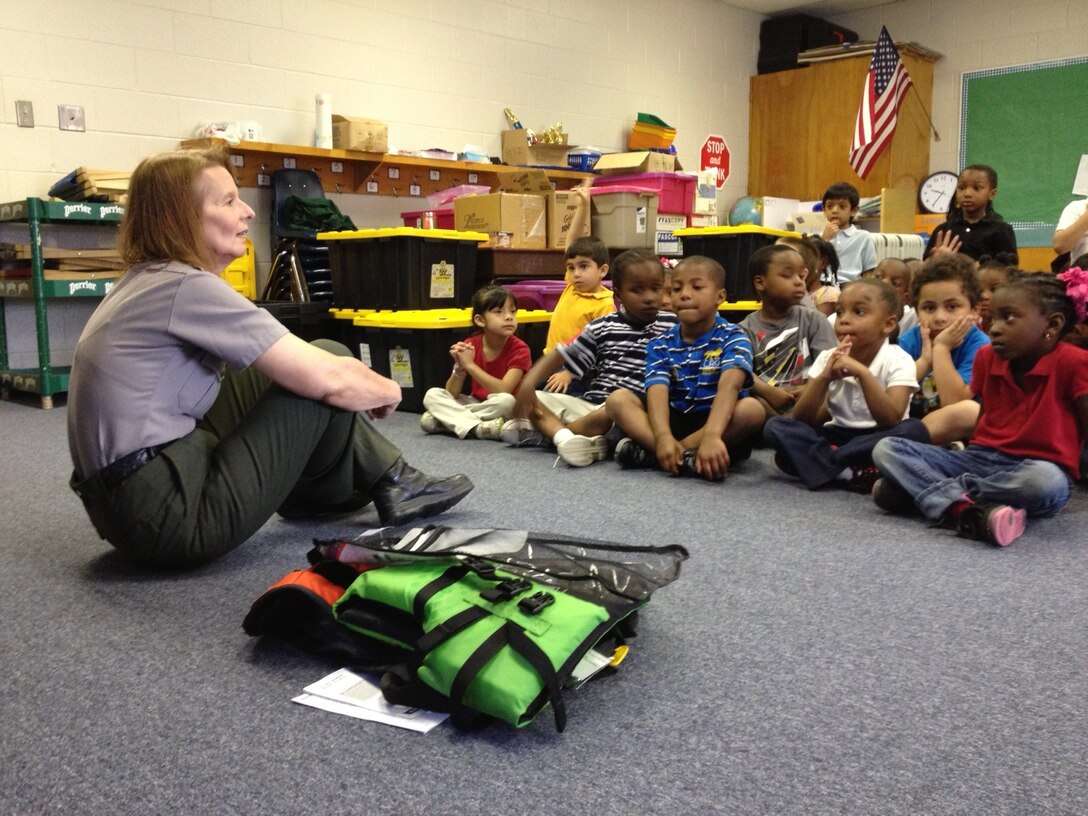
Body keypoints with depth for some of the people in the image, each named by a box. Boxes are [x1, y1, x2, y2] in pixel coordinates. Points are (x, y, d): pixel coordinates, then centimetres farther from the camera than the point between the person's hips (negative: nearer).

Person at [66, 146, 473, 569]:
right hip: (170, 517, -10)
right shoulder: (188, 286, -15)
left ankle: (319, 489, 25)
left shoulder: (148, 280, 13)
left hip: (124, 502, 10)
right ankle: (392, 484, 15)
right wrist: (387, 391, 6)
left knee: (271, 368, 18)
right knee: (326, 369, -5)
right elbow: (329, 379, -16)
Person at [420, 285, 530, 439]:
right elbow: (452, 394, -8)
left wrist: (470, 365, -28)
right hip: (475, 403, 4)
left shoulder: (519, 349, -16)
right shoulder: (469, 345, -6)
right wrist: (460, 368, -28)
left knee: (506, 400, -36)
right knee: (432, 395, -13)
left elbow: (503, 391, -28)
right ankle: (479, 427, -28)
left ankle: (446, 420, -21)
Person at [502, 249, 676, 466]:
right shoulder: (603, 327, 9)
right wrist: (529, 382, -7)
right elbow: (563, 354, 8)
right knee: (530, 399, -3)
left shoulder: (671, 327, 1)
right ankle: (565, 437, -30)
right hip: (590, 405, 5)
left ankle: (547, 430, -20)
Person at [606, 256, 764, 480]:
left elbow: (730, 385, -27)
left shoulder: (733, 338, -8)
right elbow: (658, 391, -16)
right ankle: (688, 457, -36)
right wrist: (663, 435, -38)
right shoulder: (660, 345, 1)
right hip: (675, 420, 3)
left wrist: (711, 435, -46)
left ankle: (649, 452, -32)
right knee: (617, 399, -16)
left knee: (752, 409, -33)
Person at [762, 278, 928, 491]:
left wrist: (863, 373, -33)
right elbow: (801, 419, -9)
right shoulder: (827, 358, -1)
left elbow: (891, 421, -25)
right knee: (775, 426, -18)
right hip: (837, 437, 3)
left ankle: (824, 463, -25)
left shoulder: (898, 360, -10)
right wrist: (823, 378, -24)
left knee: (914, 430, -34)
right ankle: (852, 471, -29)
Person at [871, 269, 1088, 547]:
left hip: (1037, 466, -5)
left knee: (1045, 479, -44)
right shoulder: (987, 357, 7)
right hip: (979, 458, 5)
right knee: (886, 448, -15)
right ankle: (965, 510, -39)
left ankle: (920, 489, -27)